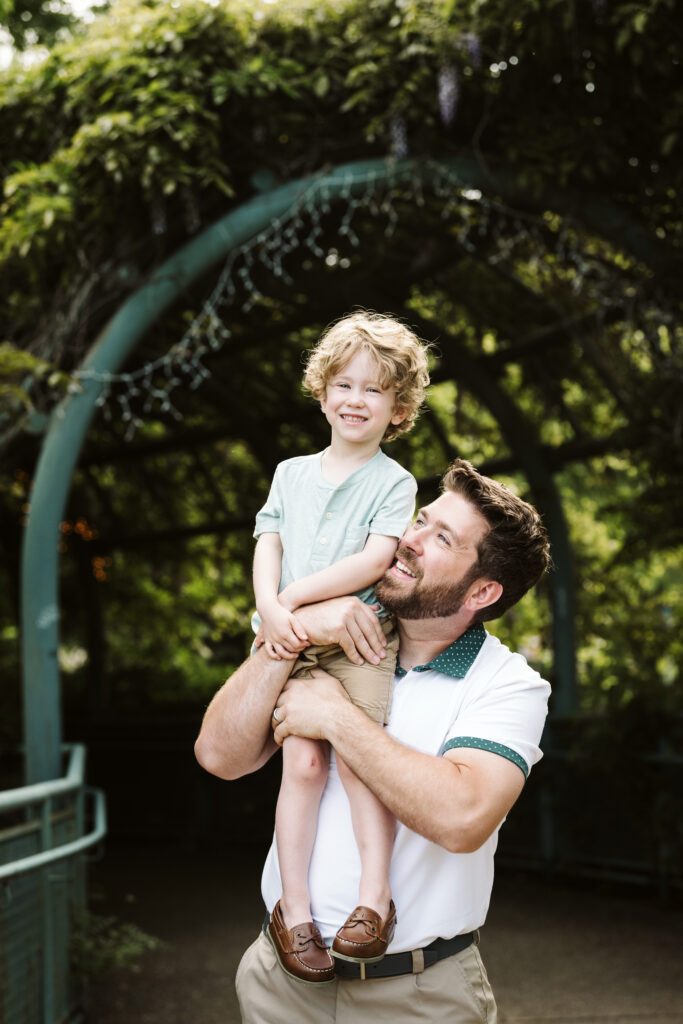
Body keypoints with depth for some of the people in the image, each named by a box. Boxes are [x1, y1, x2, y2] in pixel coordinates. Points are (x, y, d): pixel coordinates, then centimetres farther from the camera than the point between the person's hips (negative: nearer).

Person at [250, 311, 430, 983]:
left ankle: (374, 895, -9)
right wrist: (271, 610, -10)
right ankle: (293, 906, -8)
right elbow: (267, 547, 10)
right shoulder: (291, 473, 18)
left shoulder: (394, 483, 4)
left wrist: (294, 596, -14)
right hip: (291, 641, 2)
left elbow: (374, 560, -10)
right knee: (303, 761, -12)